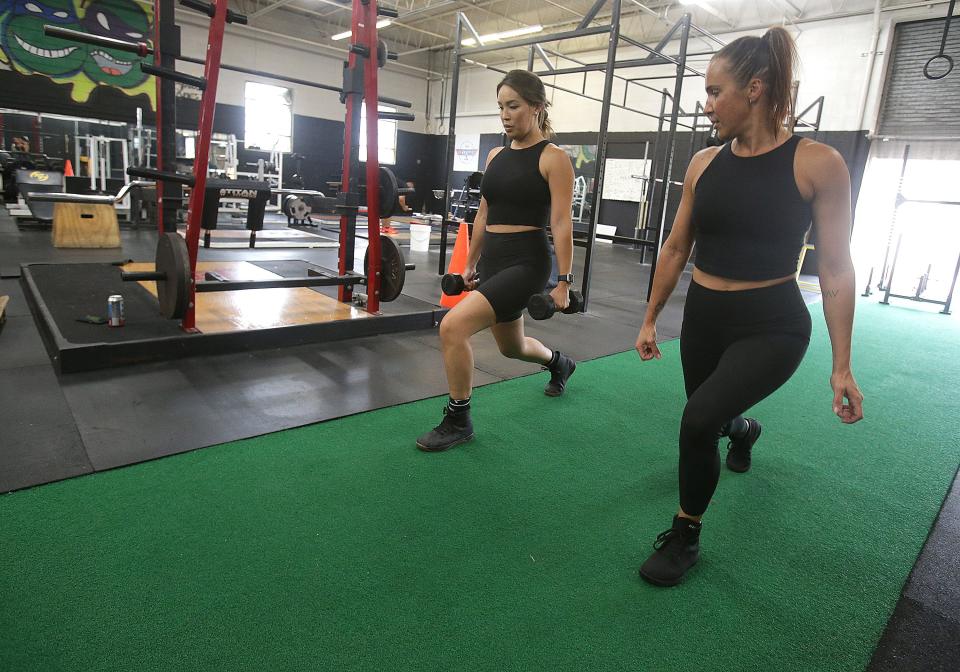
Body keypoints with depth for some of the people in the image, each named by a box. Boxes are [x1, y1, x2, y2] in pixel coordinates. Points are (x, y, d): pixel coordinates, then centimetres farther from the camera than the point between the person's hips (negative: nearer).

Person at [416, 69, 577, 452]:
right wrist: (470, 264, 19)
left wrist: (563, 281, -14)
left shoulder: (553, 158, -8)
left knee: (452, 327, -23)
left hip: (527, 262, -8)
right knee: (511, 348, 23)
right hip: (492, 260, 8)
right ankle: (560, 363, 58)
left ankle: (458, 421, -3)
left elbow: (561, 224, -11)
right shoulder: (496, 155, 12)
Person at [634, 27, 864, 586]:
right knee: (708, 421, 21)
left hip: (772, 327, -5)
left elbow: (836, 269, -9)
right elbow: (676, 248, 8)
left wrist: (843, 365, -8)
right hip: (704, 320, 5)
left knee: (700, 417, -24)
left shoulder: (818, 163, -12)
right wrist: (650, 319, 11)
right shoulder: (703, 164, 0)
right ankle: (743, 429, 63)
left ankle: (685, 537, 4)